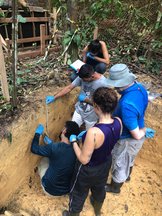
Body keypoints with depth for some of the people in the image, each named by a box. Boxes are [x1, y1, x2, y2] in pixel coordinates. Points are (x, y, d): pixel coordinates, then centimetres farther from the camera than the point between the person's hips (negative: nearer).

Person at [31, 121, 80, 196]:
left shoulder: (54, 147, -28)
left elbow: (34, 149, -13)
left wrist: (38, 133, -2)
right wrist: (51, 143, 15)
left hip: (50, 190, -4)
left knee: (44, 160, 16)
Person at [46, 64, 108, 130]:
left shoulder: (102, 83, -28)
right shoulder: (83, 76, -15)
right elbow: (69, 87, -10)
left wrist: (85, 99, -24)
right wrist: (54, 97, -14)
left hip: (91, 116, -3)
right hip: (79, 110, 3)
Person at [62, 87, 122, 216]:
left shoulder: (94, 132, -42)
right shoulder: (118, 122, -21)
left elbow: (84, 159, -27)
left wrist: (73, 141, -14)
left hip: (89, 170, -6)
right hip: (106, 164, 6)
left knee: (79, 193, 26)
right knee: (99, 188, 36)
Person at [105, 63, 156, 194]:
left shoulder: (127, 104, -41)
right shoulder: (140, 87, -12)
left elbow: (136, 135, -31)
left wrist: (143, 130, -11)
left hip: (128, 140, -8)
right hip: (137, 135, 8)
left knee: (120, 163, 20)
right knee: (129, 158, 34)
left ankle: (115, 187, 49)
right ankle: (127, 175, 64)